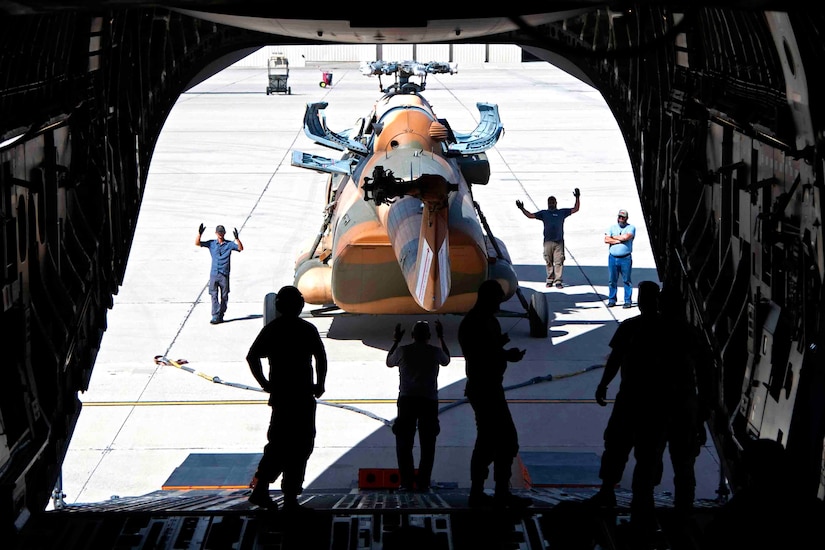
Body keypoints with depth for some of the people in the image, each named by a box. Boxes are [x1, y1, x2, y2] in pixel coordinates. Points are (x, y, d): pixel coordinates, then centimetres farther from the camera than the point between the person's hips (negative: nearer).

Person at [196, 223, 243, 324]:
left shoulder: (229, 244, 3)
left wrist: (237, 238, -24)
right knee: (214, 295, -5)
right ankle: (215, 316, -7)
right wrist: (200, 233, -13)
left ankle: (221, 316, 17)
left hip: (224, 274, 0)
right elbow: (197, 243, 3)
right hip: (214, 274, 0)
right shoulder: (212, 243, 6)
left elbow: (240, 248, -8)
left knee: (224, 296, 6)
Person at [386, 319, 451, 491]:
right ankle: (423, 482, -4)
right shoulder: (435, 352, 3)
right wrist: (441, 338, 36)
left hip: (407, 400, 0)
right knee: (427, 444, 3)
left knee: (404, 443, 3)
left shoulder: (402, 351, 2)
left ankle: (407, 482, -6)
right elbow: (446, 361, 27)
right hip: (429, 401, 0)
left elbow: (389, 362, 23)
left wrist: (396, 341, 33)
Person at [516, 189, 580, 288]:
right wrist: (522, 209, 4)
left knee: (559, 262, -6)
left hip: (559, 241, -1)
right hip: (548, 241, 1)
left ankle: (558, 281, -5)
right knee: (549, 262, 3)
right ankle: (550, 279, 13)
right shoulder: (544, 213, 15)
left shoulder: (562, 212, 13)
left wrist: (577, 198, 4)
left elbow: (575, 209, 13)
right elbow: (530, 215, 14)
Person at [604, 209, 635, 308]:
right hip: (613, 258, 3)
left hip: (626, 258, -3)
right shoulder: (611, 228, 14)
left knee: (627, 280, -2)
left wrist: (614, 237, -1)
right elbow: (606, 240, -1)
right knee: (612, 280, 4)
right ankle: (611, 300, 13)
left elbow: (626, 237, -14)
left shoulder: (631, 228, 5)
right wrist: (620, 240, -7)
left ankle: (628, 301, 2)